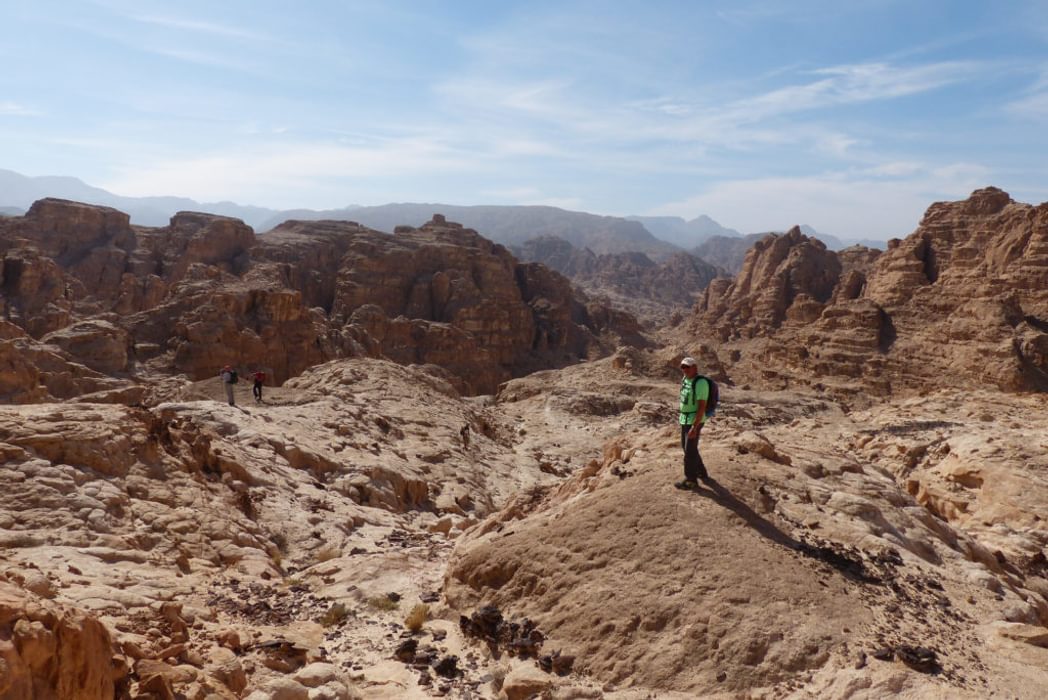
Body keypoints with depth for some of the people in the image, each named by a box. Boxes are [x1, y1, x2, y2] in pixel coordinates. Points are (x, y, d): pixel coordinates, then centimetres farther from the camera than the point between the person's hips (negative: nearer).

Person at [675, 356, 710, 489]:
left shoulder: (700, 383, -22)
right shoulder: (685, 379, 5)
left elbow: (702, 407, -24)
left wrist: (694, 427, -26)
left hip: (695, 421, -9)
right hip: (685, 419, 9)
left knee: (690, 450, -1)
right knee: (686, 447, 19)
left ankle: (691, 480, 11)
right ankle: (701, 473, 34)